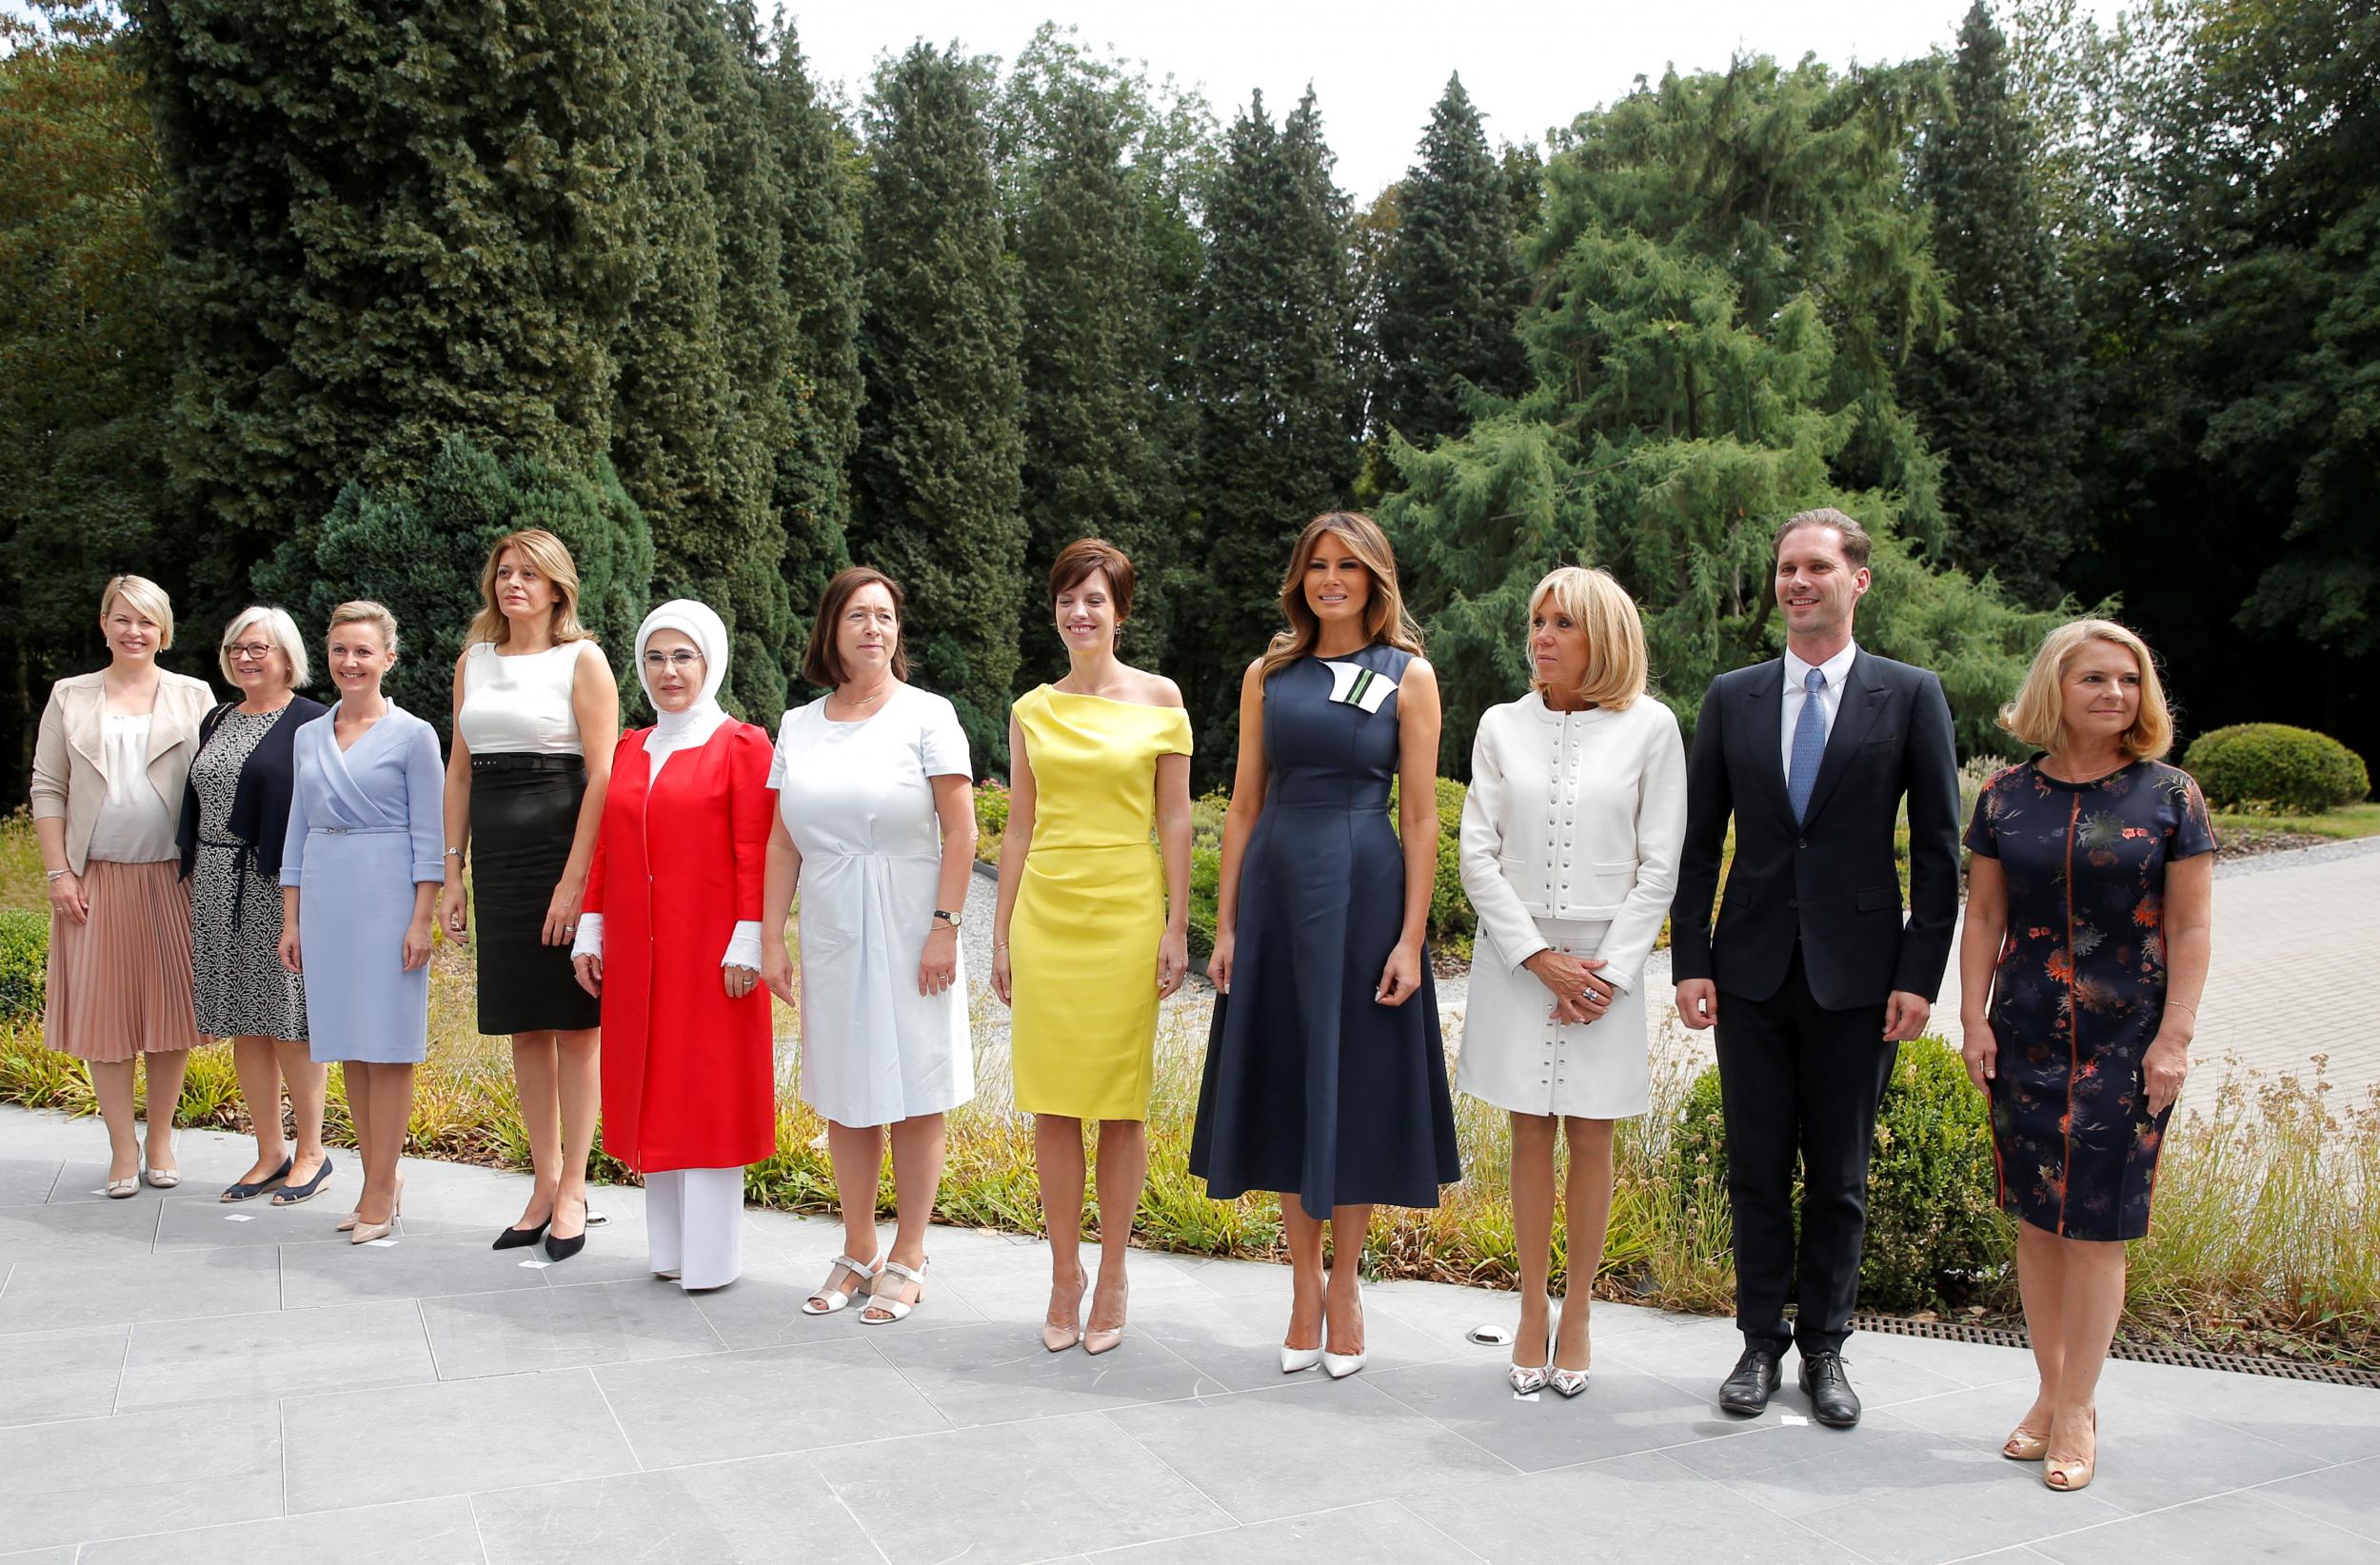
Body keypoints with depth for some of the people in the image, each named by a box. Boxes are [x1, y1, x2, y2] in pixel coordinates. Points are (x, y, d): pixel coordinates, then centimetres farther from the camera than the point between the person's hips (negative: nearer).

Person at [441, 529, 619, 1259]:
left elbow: (603, 776, -10)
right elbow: (459, 772, 14)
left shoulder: (582, 659, -3)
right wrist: (452, 871, 8)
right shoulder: (473, 662, 13)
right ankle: (545, 1184, 20)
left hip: (564, 846, -5)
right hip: (499, 856, 5)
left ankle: (572, 1190, 9)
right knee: (524, 1027, 10)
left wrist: (574, 879, -17)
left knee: (573, 1026, 0)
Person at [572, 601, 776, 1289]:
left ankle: (710, 1257, 7)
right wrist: (590, 933, 9)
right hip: (637, 955, 6)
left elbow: (755, 854, -10)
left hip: (710, 953, -6)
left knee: (708, 1092, 0)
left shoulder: (740, 745, -5)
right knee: (652, 1092, 10)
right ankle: (668, 1247, 19)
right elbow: (606, 849, 14)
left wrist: (747, 944, -15)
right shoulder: (630, 749, 13)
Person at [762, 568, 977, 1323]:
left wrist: (944, 927, -14)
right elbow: (782, 842, 9)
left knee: (915, 1098, 2)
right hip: (831, 939, 4)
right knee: (844, 1098, 10)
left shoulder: (927, 715, -4)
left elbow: (961, 831, -8)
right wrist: (771, 936, 4)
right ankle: (858, 1253, 24)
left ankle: (907, 1261, 14)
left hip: (908, 936, -4)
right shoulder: (798, 727, 7)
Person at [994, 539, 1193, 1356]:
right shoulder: (1031, 710, 8)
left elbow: (1174, 821, 1)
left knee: (1121, 1102, 2)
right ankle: (1065, 1274, 17)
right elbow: (1018, 828, 10)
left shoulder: (1158, 697, 2)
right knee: (1052, 1103, 4)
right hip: (1045, 912, 2)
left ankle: (1111, 1276, 15)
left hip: (1127, 912, -2)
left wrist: (1177, 927, -4)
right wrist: (1001, 935, 7)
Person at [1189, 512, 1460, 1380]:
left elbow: (1421, 816, -3)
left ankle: (1344, 1284, 20)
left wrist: (1411, 938, -9)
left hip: (1363, 892, -3)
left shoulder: (1408, 676, 1)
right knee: (1285, 1083, 8)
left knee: (1355, 1086, 4)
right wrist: (1226, 926, 4)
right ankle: (1305, 1284, 22)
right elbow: (1244, 806, 9)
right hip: (1276, 889, 3)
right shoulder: (1267, 675, 8)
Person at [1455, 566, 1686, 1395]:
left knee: (1591, 1138, 5)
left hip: (1606, 962, -1)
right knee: (1530, 1135, 7)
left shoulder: (1650, 727, -2)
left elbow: (1659, 865, -2)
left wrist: (1610, 972, -9)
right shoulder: (1502, 727, 3)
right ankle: (1532, 1314, 18)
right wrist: (1540, 959, -9)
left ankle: (1576, 1317, 18)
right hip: (1516, 961, 1)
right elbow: (1479, 857, -1)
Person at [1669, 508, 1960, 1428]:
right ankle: (1761, 1342, 23)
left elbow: (1938, 851, -1)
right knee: (1757, 1169, 9)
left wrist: (1921, 974, -6)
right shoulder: (1732, 697, 5)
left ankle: (1824, 1349, 23)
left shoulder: (1910, 696, 0)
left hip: (1856, 973, -2)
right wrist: (1689, 960, 0)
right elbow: (1699, 841, 6)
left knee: (1840, 1177, 8)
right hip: (1753, 971, 2)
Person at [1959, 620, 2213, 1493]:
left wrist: (2175, 1037, -7)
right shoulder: (2007, 797, 4)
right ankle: (2051, 1393, 22)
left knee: (2095, 1227, 0)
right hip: (2026, 1038, 2)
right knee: (2036, 1220, 8)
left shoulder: (2169, 795, -1)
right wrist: (1973, 1018, 1)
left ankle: (2077, 1412, 13)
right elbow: (1984, 916, 7)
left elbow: (2192, 928, -2)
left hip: (2126, 1043, -2)